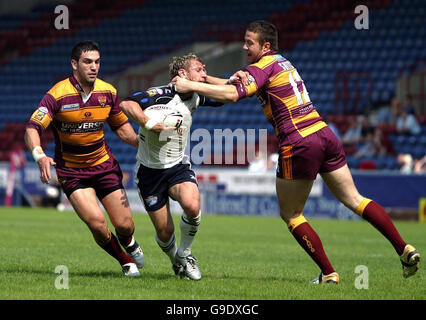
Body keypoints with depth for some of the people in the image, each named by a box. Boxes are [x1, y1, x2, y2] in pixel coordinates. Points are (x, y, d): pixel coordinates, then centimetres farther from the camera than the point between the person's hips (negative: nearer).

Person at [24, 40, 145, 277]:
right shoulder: (57, 95, -18)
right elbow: (32, 128, -24)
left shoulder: (108, 92, -4)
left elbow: (121, 127, 9)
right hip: (71, 172, -3)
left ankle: (128, 242, 38)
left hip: (103, 165, 3)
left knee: (124, 224, -2)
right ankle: (124, 260, 10)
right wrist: (40, 156, -43)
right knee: (96, 222, -19)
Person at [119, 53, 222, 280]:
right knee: (165, 232, -1)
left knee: (192, 206, -27)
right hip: (150, 171, -4)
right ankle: (176, 262, 33)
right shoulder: (160, 95, -20)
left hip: (178, 166, 4)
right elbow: (126, 104, -34)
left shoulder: (195, 98, 0)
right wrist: (150, 123, -39)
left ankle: (185, 254, -2)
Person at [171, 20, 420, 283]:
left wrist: (190, 86, -14)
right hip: (324, 134, 8)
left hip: (298, 144, -8)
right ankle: (405, 249, 2)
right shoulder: (282, 62, 21)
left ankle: (328, 273, 4)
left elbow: (232, 94, -20)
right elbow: (236, 84, 25)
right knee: (354, 200, 11)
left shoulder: (264, 67, -5)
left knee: (291, 214, 7)